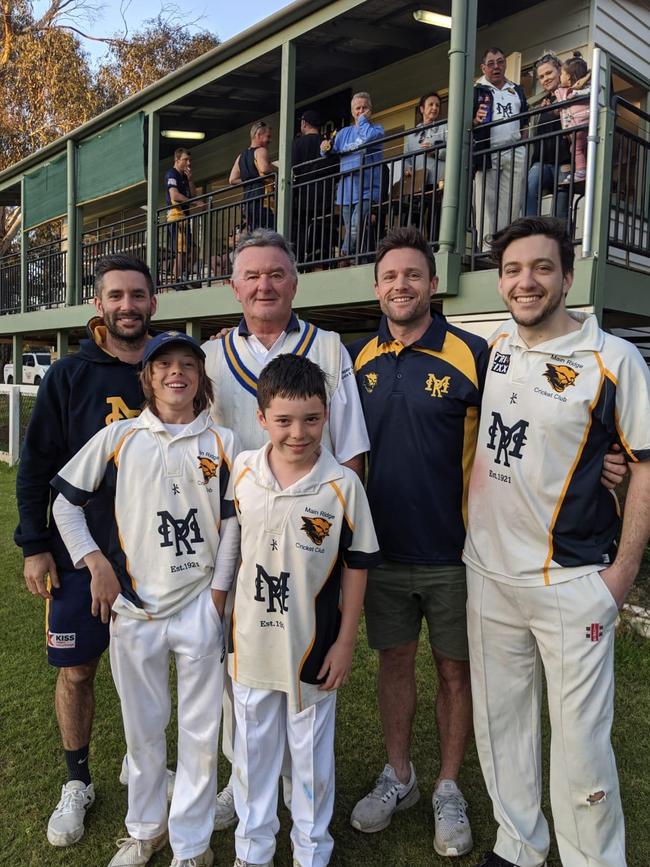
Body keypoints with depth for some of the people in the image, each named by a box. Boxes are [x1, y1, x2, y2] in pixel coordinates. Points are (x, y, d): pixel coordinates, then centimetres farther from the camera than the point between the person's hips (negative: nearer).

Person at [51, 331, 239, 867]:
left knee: (201, 732, 8)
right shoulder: (119, 437, 0)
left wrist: (218, 594, -1)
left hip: (200, 606, 0)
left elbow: (233, 524, 1)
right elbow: (65, 501, 7)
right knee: (142, 727, 17)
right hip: (133, 607, 1)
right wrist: (95, 562, -2)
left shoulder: (223, 442, 0)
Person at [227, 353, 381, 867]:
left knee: (312, 754, 17)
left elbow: (356, 565, -8)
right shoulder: (242, 471, -7)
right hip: (250, 642, 3)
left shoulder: (343, 485, -16)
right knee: (253, 750, 21)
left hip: (312, 646, -2)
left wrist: (345, 642, -7)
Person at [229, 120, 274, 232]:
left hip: (248, 200, 9)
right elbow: (264, 168, -23)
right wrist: (277, 170, -6)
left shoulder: (241, 155, 23)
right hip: (262, 200, -9)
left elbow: (232, 180, 20)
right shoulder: (261, 151, -2)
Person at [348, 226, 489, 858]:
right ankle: (397, 777, 37)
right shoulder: (358, 358, 2)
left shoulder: (472, 354, -11)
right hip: (382, 548, 3)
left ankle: (449, 789, 33)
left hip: (452, 551, -3)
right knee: (394, 662, 17)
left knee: (455, 670, 12)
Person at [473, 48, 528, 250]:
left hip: (515, 153, 4)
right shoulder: (476, 91, 9)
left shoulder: (517, 91, 23)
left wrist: (525, 147, 12)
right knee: (486, 206, -9)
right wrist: (476, 121, -19)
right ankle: (487, 248, -9)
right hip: (486, 154, -3)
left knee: (511, 206, -5)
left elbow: (524, 123, 25)